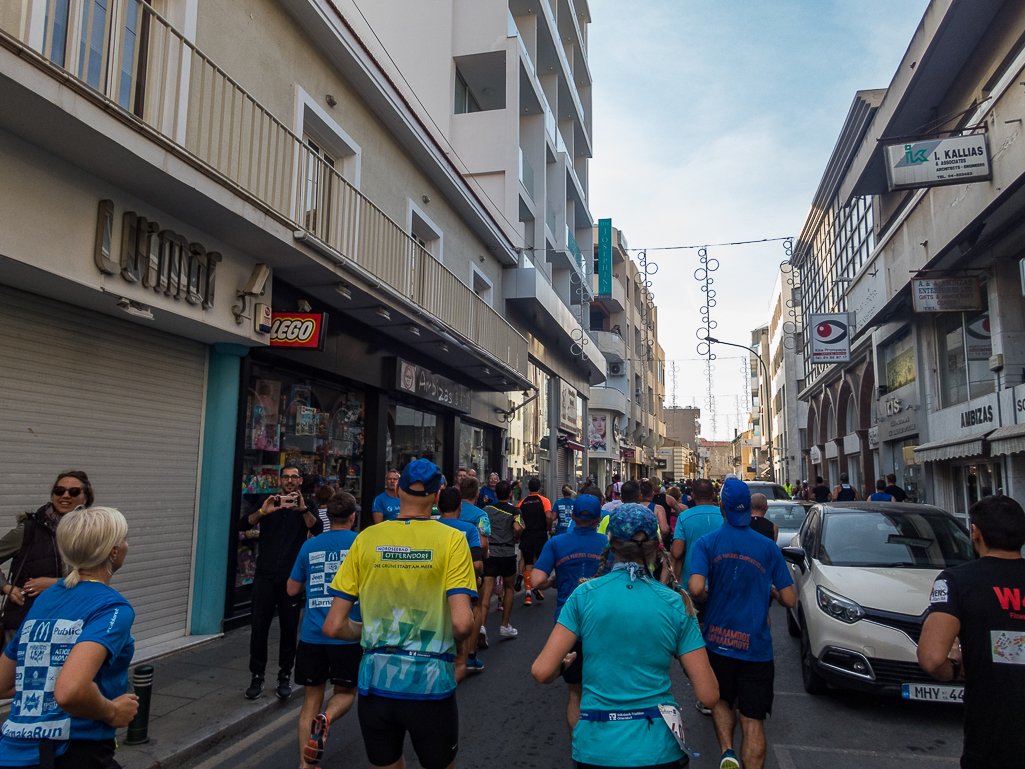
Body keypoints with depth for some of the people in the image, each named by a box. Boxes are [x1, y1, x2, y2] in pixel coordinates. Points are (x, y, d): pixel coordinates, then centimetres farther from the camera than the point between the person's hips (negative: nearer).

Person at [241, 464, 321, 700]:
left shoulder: (307, 505, 6)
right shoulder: (268, 501, 10)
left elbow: (317, 529, -12)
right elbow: (244, 524, -4)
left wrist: (303, 509, -30)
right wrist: (263, 512, -24)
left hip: (291, 575, -1)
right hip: (265, 574, 1)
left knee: (289, 628, 4)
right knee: (259, 625, 2)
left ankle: (285, 677, 16)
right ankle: (257, 677, 13)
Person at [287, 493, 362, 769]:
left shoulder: (309, 546, 5)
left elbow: (292, 589, 14)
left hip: (312, 635, 2)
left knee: (312, 698, 14)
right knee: (346, 692, 16)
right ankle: (325, 718, -14)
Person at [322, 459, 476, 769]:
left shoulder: (366, 538, -1)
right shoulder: (451, 539, -8)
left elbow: (334, 626, -1)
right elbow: (463, 623, -17)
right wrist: (448, 638, 5)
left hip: (375, 682, 3)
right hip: (431, 684, -2)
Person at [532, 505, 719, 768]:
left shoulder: (584, 595, -8)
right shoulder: (676, 604, -6)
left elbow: (542, 672, -11)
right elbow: (708, 693, -6)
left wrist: (563, 663, 12)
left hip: (595, 747, 0)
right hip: (658, 747, 1)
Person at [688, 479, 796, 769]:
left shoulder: (706, 542, -6)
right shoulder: (768, 547, -3)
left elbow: (696, 588, -20)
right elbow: (790, 600, -2)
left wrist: (705, 597, 2)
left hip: (717, 641, 0)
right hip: (756, 646, 0)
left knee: (721, 701, 23)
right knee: (753, 719, 7)